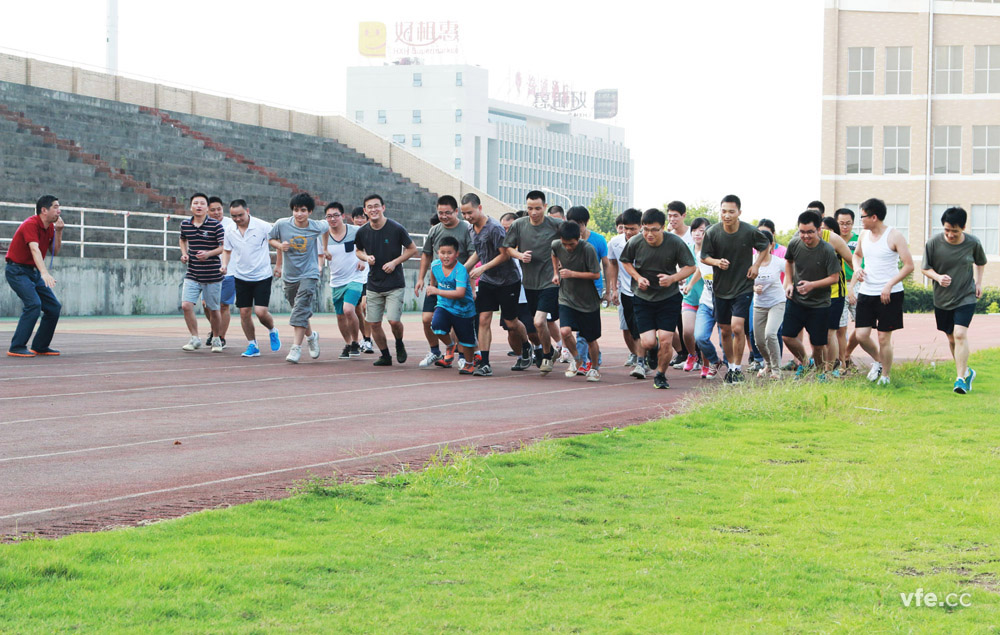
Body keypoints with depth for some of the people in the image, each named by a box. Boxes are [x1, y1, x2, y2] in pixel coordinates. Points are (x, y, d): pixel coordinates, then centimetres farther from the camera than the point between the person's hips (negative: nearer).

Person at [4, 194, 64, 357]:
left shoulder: (49, 227, 7)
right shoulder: (31, 224, -21)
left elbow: (55, 252, 11)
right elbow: (35, 249, -35)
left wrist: (58, 231, -4)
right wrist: (45, 273, -48)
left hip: (33, 272, 9)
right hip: (17, 270, -9)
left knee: (54, 307, 4)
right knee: (33, 304, -26)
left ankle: (40, 346, 15)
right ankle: (17, 348, -22)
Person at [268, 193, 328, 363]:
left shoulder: (317, 227, -8)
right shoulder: (282, 224, -8)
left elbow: (326, 228, 16)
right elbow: (270, 238, 8)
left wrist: (324, 248, 20)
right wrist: (279, 245, -13)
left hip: (309, 274, -3)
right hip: (289, 275, 3)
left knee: (300, 310, -18)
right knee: (299, 310, 15)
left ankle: (296, 348, -21)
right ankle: (311, 336, 43)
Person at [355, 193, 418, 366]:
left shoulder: (396, 229, -11)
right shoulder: (362, 232, -1)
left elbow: (412, 249, 0)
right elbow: (358, 250, 18)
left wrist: (395, 262, -12)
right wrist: (366, 258, -5)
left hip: (394, 284, -4)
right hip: (374, 285, 4)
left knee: (394, 320, -15)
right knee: (374, 323, 3)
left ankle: (399, 344, 17)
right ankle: (385, 356, 23)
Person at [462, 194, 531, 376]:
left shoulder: (495, 228, -21)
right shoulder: (472, 229, 4)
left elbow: (505, 255, -19)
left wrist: (482, 268, -23)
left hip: (508, 280, -6)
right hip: (487, 281, 6)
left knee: (510, 323, 3)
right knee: (484, 319, -7)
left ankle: (526, 348, 33)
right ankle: (484, 364, -8)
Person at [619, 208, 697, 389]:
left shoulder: (675, 243, -14)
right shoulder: (635, 242, -11)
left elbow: (690, 267, -3)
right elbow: (625, 261, 9)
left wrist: (673, 278, -21)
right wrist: (638, 277, -8)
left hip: (669, 298, -1)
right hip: (643, 298, 1)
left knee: (665, 341, -8)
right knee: (648, 343, -9)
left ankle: (660, 375, 18)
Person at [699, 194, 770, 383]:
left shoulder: (750, 232, -12)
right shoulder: (712, 232, -9)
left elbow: (766, 245, 9)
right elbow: (704, 257, 2)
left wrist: (756, 265, -3)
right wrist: (717, 262, -18)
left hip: (743, 287, -3)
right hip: (721, 288, 3)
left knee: (737, 327, -16)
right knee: (725, 331, 10)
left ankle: (738, 369, -3)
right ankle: (731, 366, 29)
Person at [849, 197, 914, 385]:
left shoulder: (894, 236, -10)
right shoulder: (863, 235, 8)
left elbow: (909, 265, -11)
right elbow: (857, 254, 29)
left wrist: (889, 285, -18)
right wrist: (857, 268, 6)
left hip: (890, 294, -5)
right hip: (866, 292, 5)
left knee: (884, 338, -2)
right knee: (861, 335, -1)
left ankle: (885, 376, 13)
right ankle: (878, 361, 27)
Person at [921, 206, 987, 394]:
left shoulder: (973, 243, -9)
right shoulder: (934, 243, -11)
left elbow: (981, 262, 13)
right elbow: (924, 268, -1)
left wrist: (978, 282, 6)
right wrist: (938, 277, -19)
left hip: (966, 298, -2)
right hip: (942, 300, 2)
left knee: (960, 334, -18)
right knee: (951, 338, 12)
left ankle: (960, 378, -17)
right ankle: (966, 371, 34)